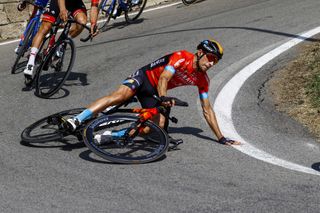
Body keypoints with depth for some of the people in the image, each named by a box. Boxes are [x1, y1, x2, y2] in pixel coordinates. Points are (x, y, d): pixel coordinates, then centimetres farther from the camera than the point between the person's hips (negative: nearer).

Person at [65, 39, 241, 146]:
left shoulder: (202, 80, -1)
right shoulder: (182, 57, -19)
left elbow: (207, 110, 4)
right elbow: (163, 79, -30)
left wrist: (221, 138, 0)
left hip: (152, 92, 6)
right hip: (144, 77, -6)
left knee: (159, 126, -19)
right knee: (121, 95, -35)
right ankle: (76, 121, -43)